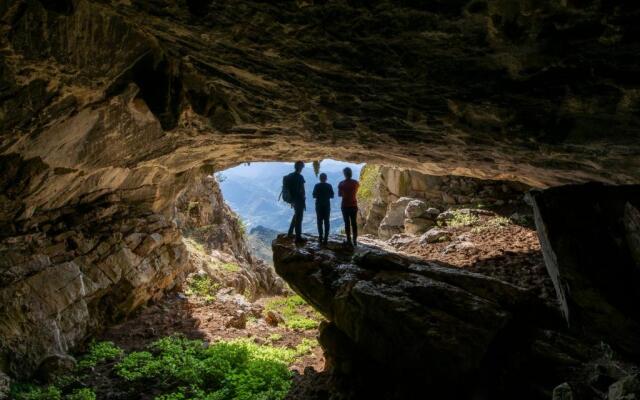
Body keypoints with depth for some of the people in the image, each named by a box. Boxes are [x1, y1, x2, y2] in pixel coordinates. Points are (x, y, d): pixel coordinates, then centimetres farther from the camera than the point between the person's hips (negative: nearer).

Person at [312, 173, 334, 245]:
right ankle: (326, 238, -2)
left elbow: (314, 196, -5)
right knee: (326, 221, 4)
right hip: (327, 205, 1)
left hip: (319, 205, -1)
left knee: (320, 221, 8)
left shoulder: (317, 186, -7)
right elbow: (332, 196, -1)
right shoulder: (329, 186, -4)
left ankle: (321, 236, 3)